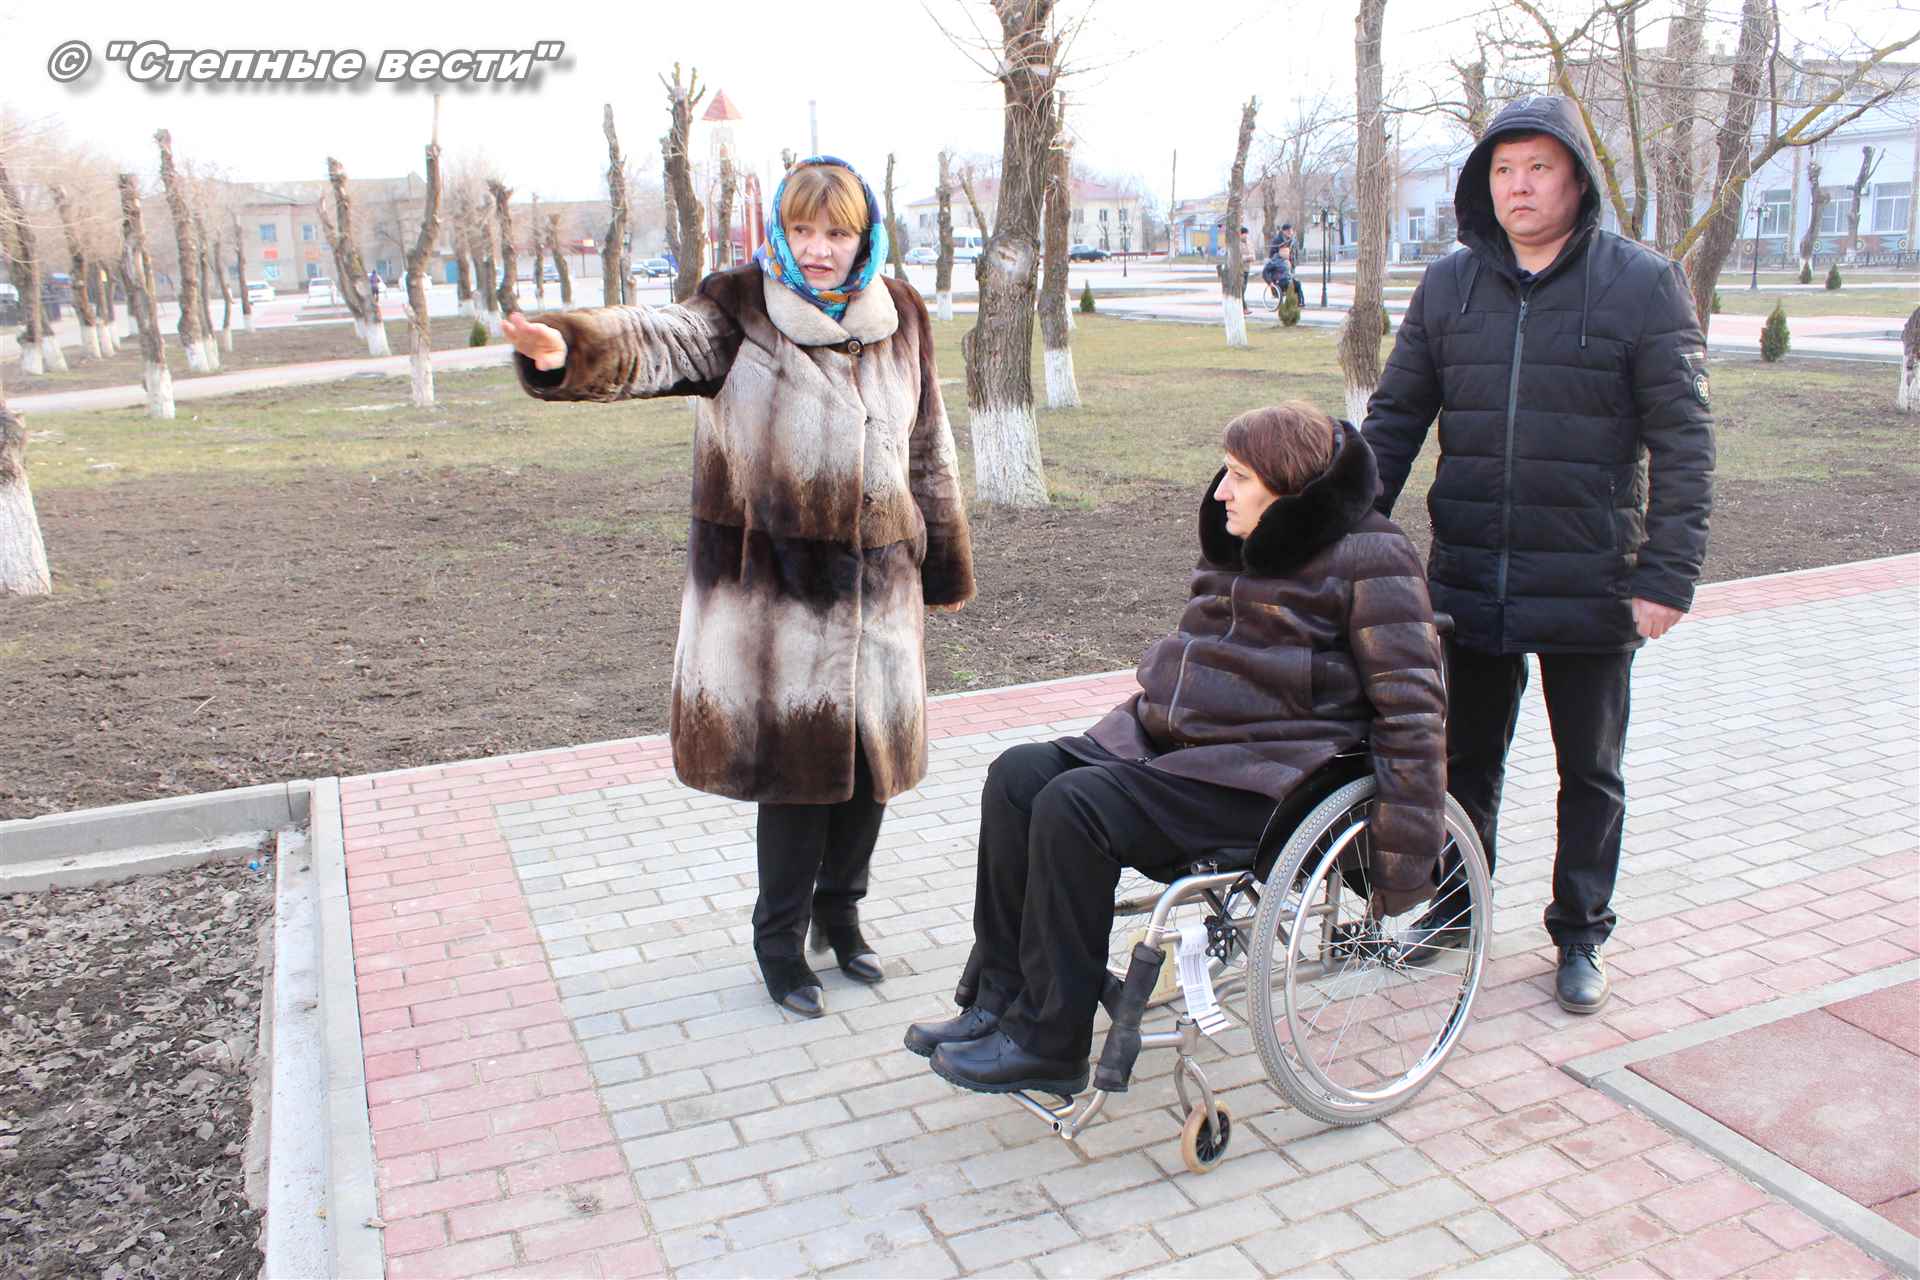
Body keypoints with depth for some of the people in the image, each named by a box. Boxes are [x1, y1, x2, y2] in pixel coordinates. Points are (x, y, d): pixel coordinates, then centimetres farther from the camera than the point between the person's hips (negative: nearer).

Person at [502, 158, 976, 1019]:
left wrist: (946, 568, 16)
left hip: (877, 580, 4)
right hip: (775, 580, -4)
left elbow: (929, 450, 15)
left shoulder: (899, 318, 9)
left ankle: (839, 909, 35)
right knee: (794, 758, 1)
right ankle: (781, 941, 22)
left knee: (874, 752, 11)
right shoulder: (738, 312, -3)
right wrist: (569, 350, -46)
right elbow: (657, 343, -24)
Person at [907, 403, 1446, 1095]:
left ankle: (1048, 1042, -12)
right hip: (1167, 741, 9)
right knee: (1018, 775, -9)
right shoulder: (1236, 543, 15)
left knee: (1075, 806, -25)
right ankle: (1001, 996, -2)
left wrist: (1406, 858, -14)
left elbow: (1411, 709, -11)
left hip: (1265, 772, -9)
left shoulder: (1368, 559, -9)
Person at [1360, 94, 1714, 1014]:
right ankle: (1457, 902, 36)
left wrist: (1668, 575, -12)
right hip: (1470, 580, 3)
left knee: (1590, 772, 12)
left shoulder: (1642, 284, -5)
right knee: (1467, 755, 16)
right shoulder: (1448, 285, 4)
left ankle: (1580, 936, 29)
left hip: (1591, 586, -2)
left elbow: (1683, 440, -6)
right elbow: (1395, 415, 8)